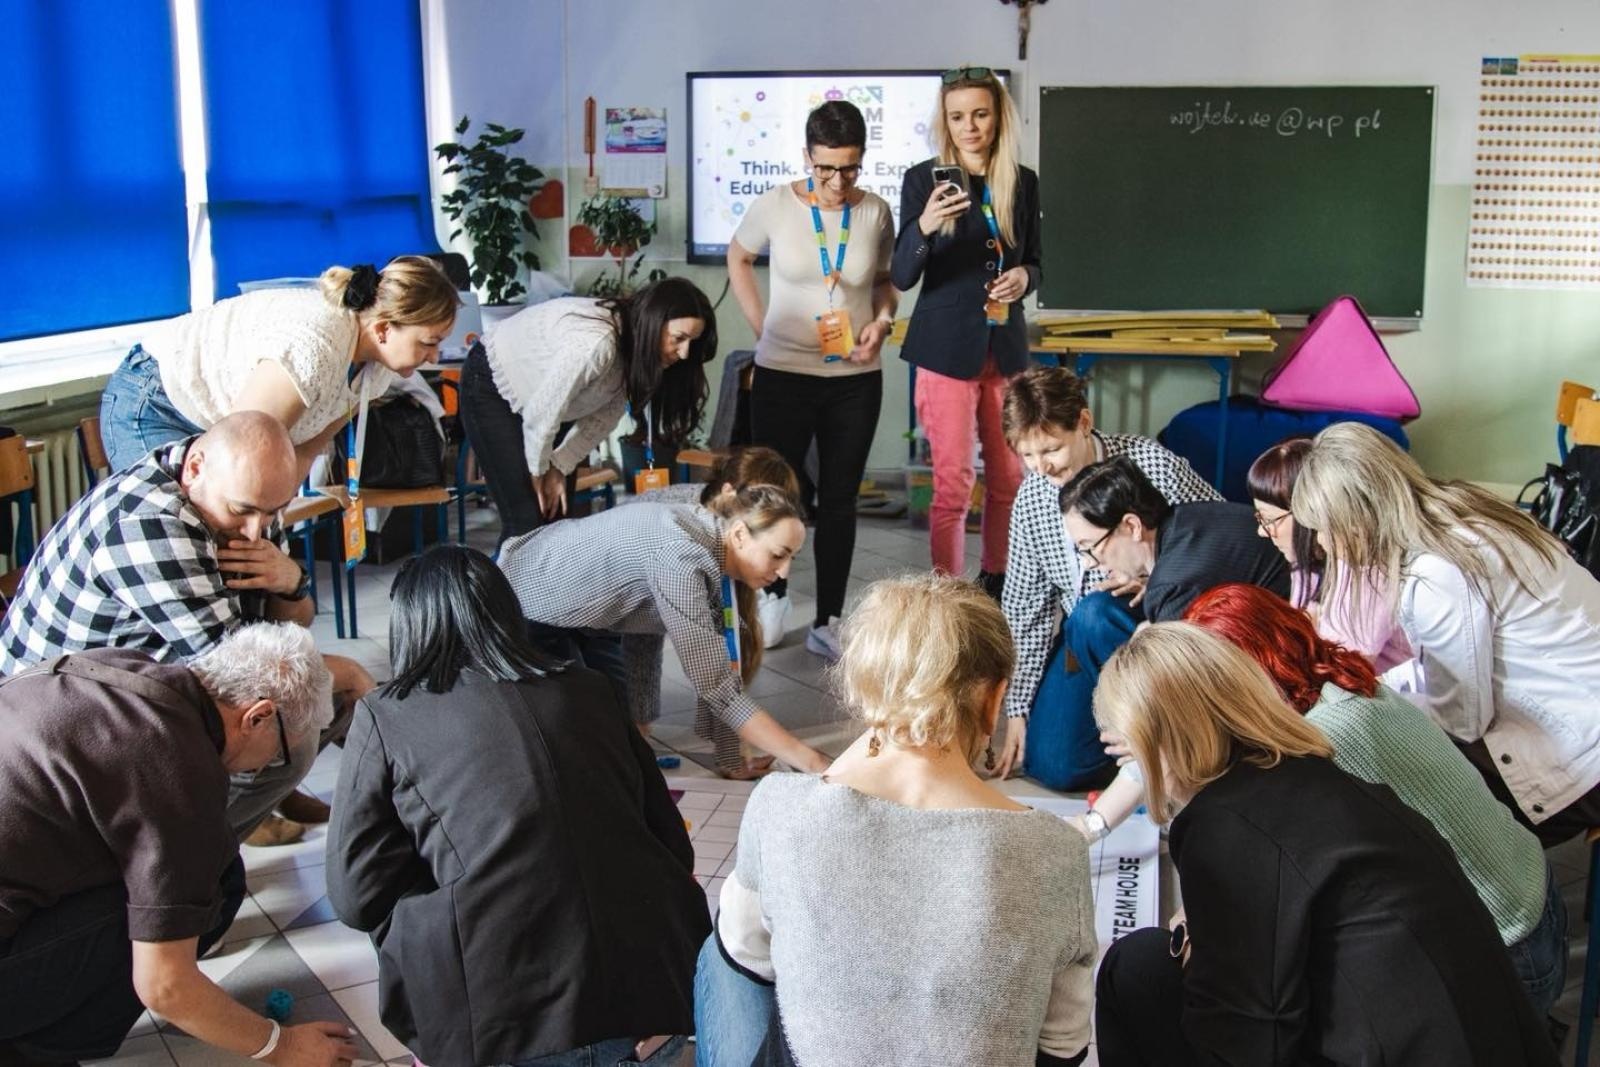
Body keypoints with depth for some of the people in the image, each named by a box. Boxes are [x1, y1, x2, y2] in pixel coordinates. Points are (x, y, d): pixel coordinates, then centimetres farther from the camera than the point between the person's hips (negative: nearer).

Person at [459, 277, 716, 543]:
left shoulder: (637, 350, -13)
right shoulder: (595, 344, -39)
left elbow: (603, 416, -5)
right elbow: (541, 413, -30)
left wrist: (560, 467, -12)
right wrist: (539, 469, -13)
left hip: (534, 392, 8)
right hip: (492, 387, -7)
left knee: (557, 515, 4)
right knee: (528, 520, -13)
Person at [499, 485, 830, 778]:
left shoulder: (711, 545, -12)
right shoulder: (679, 558, -38)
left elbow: (717, 664, -9)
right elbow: (715, 683, -39)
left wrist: (731, 759, -10)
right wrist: (809, 761, -38)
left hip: (576, 615, 8)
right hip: (524, 604, -8)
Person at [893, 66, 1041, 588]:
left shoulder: (1023, 183, 5)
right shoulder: (924, 178, -4)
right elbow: (902, 277, -10)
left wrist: (1025, 277, -7)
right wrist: (924, 226, -29)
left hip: (1005, 346, 4)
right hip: (947, 347, -4)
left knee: (1012, 477, 12)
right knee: (953, 484, -4)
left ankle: (997, 581, 30)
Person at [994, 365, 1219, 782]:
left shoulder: (1151, 464, -17)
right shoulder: (1030, 500, -3)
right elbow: (1024, 607, 3)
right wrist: (1017, 709, 2)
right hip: (1082, 639, 5)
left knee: (1092, 614, -36)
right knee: (1050, 765, -11)